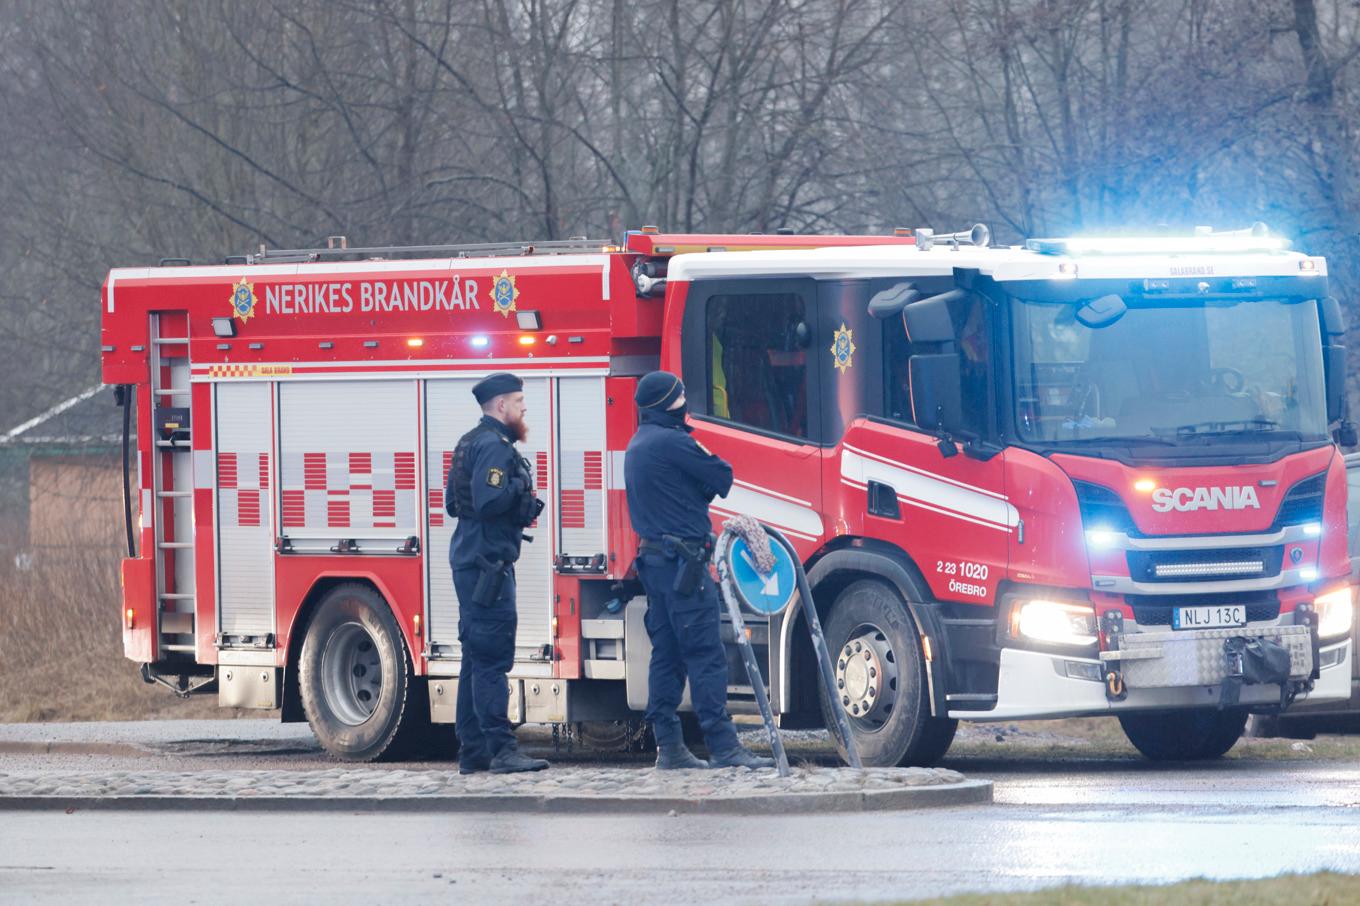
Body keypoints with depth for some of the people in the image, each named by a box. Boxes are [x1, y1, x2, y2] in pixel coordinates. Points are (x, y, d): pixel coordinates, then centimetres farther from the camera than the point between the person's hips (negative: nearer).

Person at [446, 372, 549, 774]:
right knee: (492, 657, -13)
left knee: (477, 658, 12)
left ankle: (472, 751, 15)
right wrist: (522, 489, -9)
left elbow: (453, 504, 23)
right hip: (488, 561, -11)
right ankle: (501, 749, -17)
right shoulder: (494, 446, -14)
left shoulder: (471, 443, 19)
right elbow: (489, 502, -26)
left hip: (470, 560, 11)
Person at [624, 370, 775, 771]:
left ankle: (668, 746, 10)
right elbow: (722, 477, -8)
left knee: (666, 657, 10)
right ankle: (723, 748, -14)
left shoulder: (636, 447, 18)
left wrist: (700, 490, 5)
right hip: (683, 562, -10)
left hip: (653, 556, 10)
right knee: (706, 657, -11)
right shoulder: (672, 442, -13)